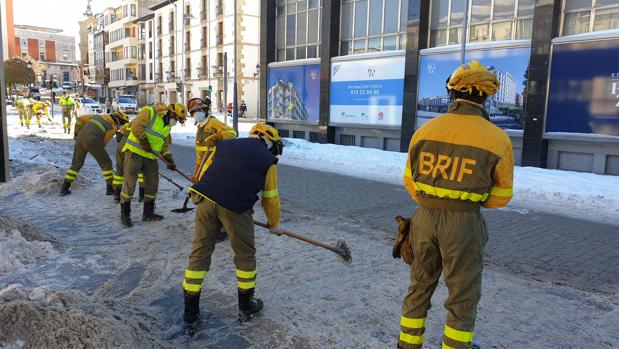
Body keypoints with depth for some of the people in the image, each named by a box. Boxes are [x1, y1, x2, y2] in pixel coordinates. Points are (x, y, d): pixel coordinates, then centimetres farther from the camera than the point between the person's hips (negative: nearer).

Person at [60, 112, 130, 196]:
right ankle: (111, 188, 12)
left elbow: (80, 119, 25)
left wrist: (77, 134, 29)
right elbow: (104, 141, 9)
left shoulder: (99, 116, 30)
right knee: (106, 163, 11)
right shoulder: (114, 127, 12)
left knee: (76, 164, 22)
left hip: (80, 139, 6)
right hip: (92, 141, -6)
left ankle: (64, 189, 21)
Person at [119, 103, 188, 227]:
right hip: (135, 152, -8)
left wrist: (169, 160, 3)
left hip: (151, 156, 8)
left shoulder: (167, 125, 13)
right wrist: (145, 142, -21)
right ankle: (124, 214, 7)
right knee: (129, 183, -4)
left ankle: (148, 213, 23)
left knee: (152, 184, 9)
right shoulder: (149, 112, -11)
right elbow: (136, 127, -21)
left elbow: (165, 145, 14)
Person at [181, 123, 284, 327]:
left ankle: (190, 311, 23)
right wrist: (274, 225, 29)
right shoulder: (268, 160, 11)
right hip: (235, 207, -4)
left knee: (200, 251, 15)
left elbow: (206, 172, 20)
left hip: (205, 199, 4)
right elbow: (270, 198, 14)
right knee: (245, 254, 17)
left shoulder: (226, 144, 21)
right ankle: (246, 307, 31)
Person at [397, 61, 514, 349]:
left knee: (420, 287, 19)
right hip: (464, 225, -3)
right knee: (463, 298, 12)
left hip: (425, 218, 4)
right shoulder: (496, 138, -9)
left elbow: (410, 180, 7)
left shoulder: (425, 130, -2)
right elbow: (502, 195, 1)